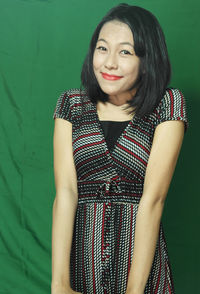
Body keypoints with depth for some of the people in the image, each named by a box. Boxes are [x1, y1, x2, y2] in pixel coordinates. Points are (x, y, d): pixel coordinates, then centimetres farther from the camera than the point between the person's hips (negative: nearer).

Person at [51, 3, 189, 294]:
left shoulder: (168, 104, -6)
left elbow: (153, 198, -13)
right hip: (80, 255, 2)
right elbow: (65, 192, -9)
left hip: (142, 258, -2)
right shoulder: (71, 104, 1)